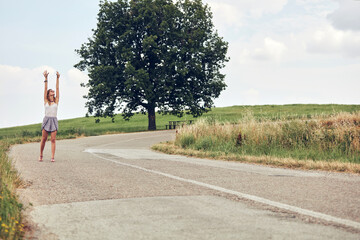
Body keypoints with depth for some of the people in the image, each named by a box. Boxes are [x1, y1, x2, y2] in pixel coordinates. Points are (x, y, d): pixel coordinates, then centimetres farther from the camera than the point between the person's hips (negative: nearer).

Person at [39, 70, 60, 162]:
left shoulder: (56, 101, 10)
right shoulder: (46, 101, 7)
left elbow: (57, 88, 6)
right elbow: (45, 88, 2)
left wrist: (57, 78, 2)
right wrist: (46, 78, -4)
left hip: (54, 120, 1)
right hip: (46, 120, -1)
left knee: (53, 140, -3)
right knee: (44, 139, 2)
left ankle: (52, 157, -6)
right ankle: (41, 155, 16)